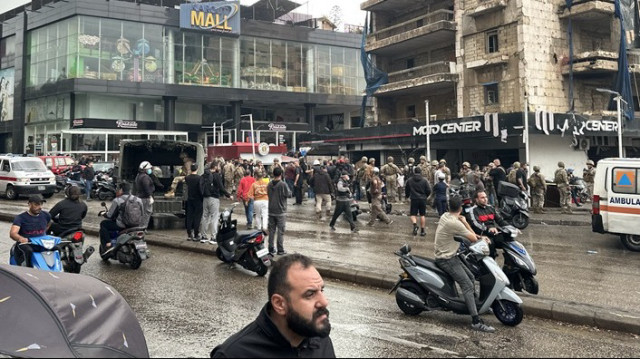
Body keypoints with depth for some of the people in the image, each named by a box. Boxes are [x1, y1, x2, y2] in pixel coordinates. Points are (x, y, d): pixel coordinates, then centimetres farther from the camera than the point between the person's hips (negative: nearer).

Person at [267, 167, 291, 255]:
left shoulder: (270, 184, 1)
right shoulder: (283, 184, -16)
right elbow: (289, 194, -8)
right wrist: (289, 190, 9)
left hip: (271, 211, 5)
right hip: (281, 211, -5)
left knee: (271, 230, 11)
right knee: (280, 231, 1)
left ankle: (271, 249, 14)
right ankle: (280, 250, 3)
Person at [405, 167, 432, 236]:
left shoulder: (409, 180, -3)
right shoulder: (424, 180, -5)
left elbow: (406, 190, 6)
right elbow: (429, 190, -4)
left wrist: (407, 196, 26)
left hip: (414, 199, -1)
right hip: (423, 199, 1)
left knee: (413, 214, 7)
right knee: (422, 215, 10)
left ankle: (415, 225, -22)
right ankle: (422, 231, 13)